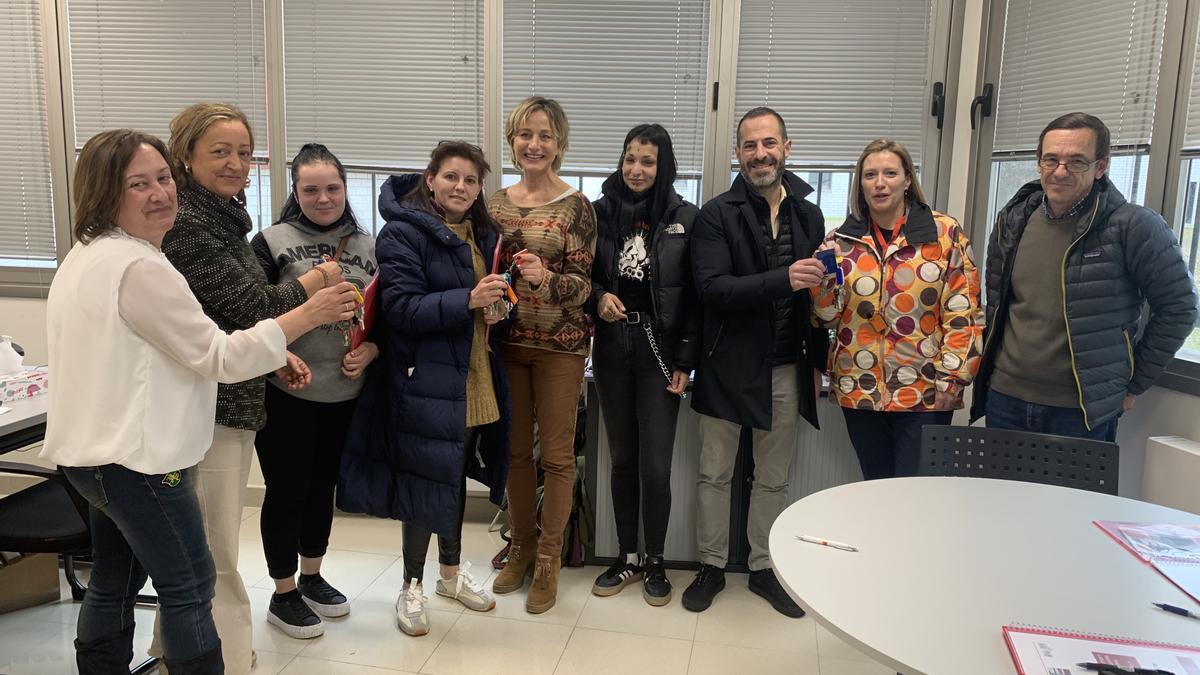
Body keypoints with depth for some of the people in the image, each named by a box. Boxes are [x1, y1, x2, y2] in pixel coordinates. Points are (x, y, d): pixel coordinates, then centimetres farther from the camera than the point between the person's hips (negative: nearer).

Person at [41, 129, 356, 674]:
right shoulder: (139, 267, -22)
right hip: (136, 458, -10)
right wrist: (309, 315, -19)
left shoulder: (86, 256, 12)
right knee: (189, 590, 2)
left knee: (114, 584, 21)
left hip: (95, 450, 11)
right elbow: (217, 356, -21)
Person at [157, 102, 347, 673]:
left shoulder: (222, 219, 13)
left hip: (232, 402, 10)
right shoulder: (186, 225, -17)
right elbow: (252, 308, -19)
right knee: (213, 555, -1)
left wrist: (277, 356, 8)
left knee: (206, 546, 21)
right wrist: (315, 281, -3)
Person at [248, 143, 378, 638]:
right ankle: (283, 595, 24)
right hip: (287, 393, -4)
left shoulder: (367, 246, 7)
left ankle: (312, 578, 37)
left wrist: (371, 350, -7)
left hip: (345, 393, 4)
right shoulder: (272, 241, -5)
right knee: (286, 490, 7)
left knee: (323, 486, 18)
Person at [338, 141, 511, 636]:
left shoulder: (483, 235, 12)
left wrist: (496, 308, 0)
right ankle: (412, 586, 20)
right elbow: (401, 307, -20)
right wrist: (468, 301, -28)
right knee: (429, 478, 1)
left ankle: (451, 571, 35)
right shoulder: (403, 233, -11)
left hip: (475, 379, 7)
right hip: (426, 379, -7)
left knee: (456, 473, 18)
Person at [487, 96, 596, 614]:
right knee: (516, 449, 13)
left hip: (559, 345, -4)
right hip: (508, 340, 4)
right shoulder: (496, 202, 6)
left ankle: (548, 557, 19)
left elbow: (581, 285, -11)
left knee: (556, 454, 4)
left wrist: (544, 279, -29)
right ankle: (521, 546, 29)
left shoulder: (574, 206, -7)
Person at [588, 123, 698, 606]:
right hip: (612, 347, 3)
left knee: (655, 464, -2)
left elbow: (694, 295, -4)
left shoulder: (684, 218, -3)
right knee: (622, 458, 11)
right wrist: (599, 297, -11)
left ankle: (655, 562, 18)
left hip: (660, 349, -2)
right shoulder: (601, 212, 4)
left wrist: (685, 361, -9)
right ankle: (627, 558, 25)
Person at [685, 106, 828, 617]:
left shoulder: (807, 215, 7)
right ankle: (712, 566, 25)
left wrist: (817, 360, 10)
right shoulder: (717, 215, -7)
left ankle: (764, 568, 29)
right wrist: (781, 280, -30)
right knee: (714, 474, 8)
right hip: (728, 365, -3)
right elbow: (712, 288, -19)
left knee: (773, 479, 14)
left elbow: (817, 294, 12)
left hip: (786, 369, 3)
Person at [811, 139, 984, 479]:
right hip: (860, 390, 3)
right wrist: (824, 277, -12)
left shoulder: (945, 234, -2)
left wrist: (951, 377, -9)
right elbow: (828, 316, 5)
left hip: (925, 394, -3)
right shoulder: (842, 240, 6)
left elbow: (963, 314, -4)